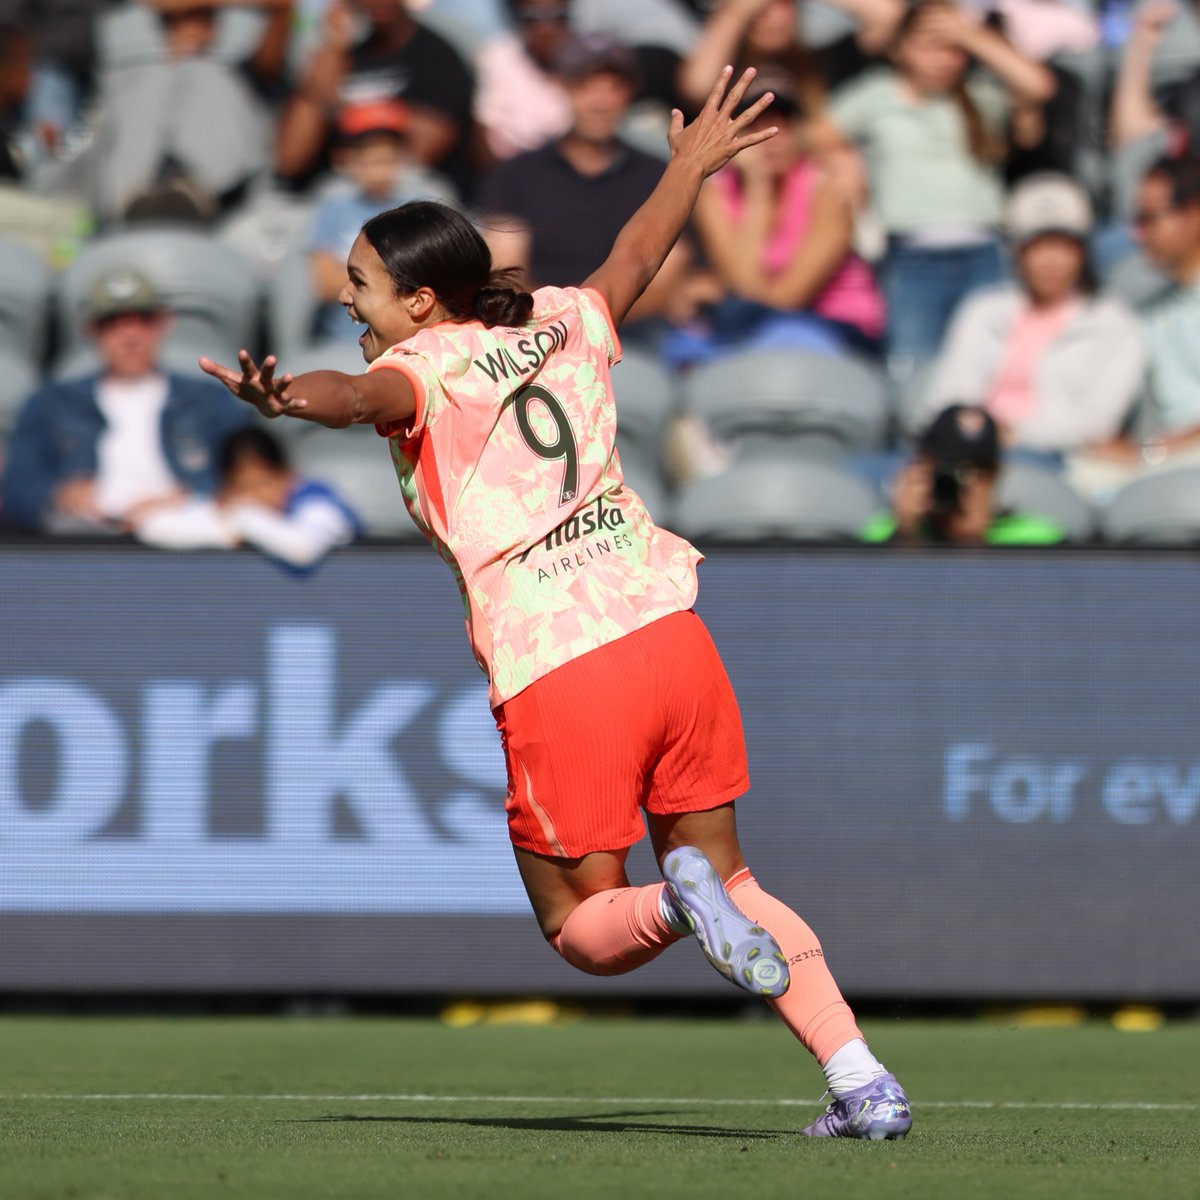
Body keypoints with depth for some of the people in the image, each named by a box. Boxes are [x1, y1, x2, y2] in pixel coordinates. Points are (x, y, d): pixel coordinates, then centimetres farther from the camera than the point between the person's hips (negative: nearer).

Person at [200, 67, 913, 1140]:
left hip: (558, 679, -6)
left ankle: (681, 903, -23)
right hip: (672, 638, 6)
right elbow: (635, 258, 36)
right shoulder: (564, 327, 15)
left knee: (585, 929, 10)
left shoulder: (425, 369, -3)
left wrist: (290, 397, -49)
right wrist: (690, 167, 54)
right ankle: (862, 1080, 7)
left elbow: (365, 394, -28)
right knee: (731, 879, 20)